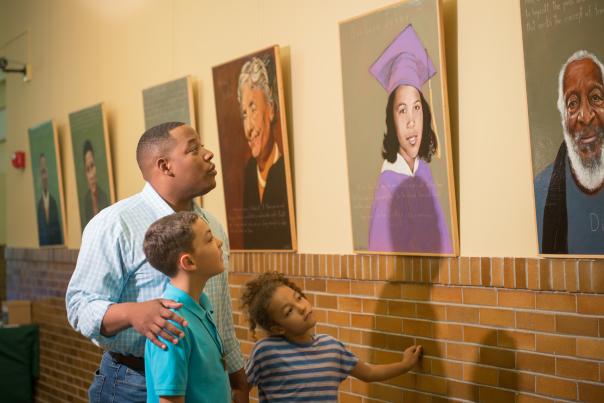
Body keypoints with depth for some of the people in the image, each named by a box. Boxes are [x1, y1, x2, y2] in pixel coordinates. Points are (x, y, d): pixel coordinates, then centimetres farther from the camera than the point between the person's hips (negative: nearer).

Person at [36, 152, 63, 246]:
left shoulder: (54, 202, 2)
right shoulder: (39, 204, -2)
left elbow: (58, 228, 4)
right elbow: (38, 229, 0)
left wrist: (60, 245, 1)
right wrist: (40, 246, -5)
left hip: (56, 243, 1)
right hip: (42, 245, -1)